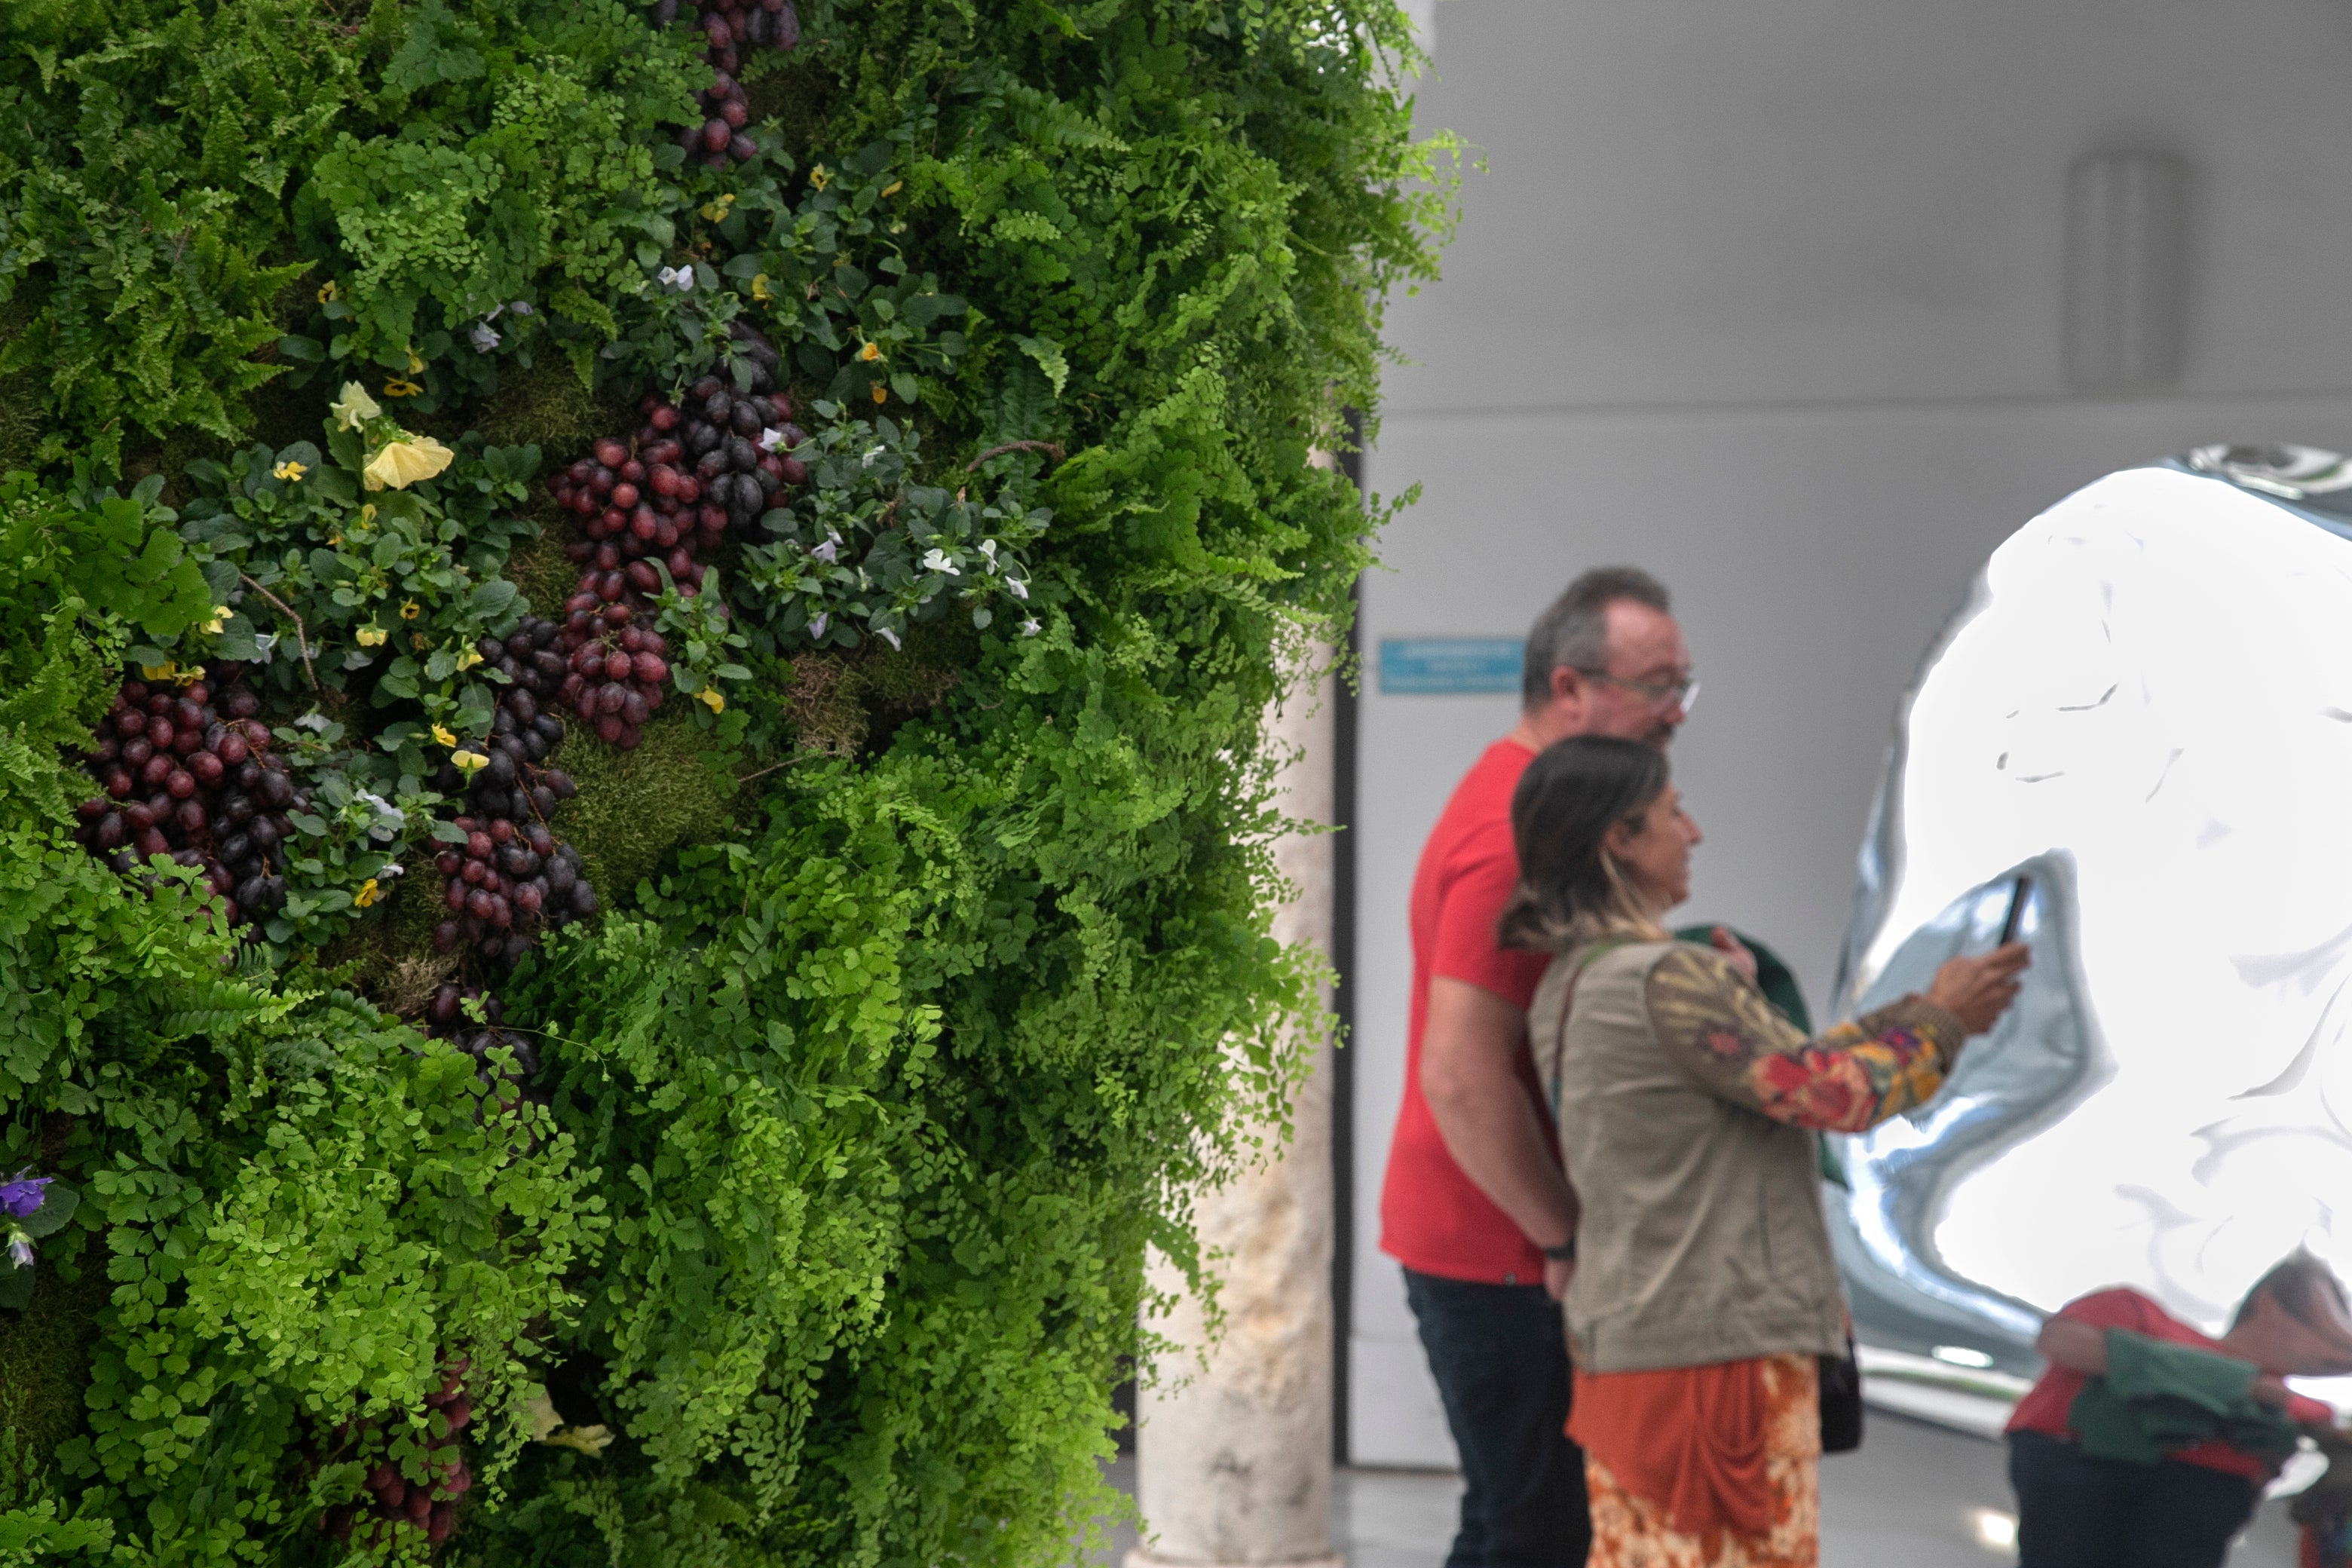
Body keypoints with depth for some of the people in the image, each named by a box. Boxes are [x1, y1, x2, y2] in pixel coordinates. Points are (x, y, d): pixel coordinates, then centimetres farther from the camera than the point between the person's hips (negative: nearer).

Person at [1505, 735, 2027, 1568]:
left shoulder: (1566, 986, 10)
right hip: (1721, 1343, -9)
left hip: (1616, 1339, 9)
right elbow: (1831, 1092, -12)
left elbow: (1781, 1067, 15)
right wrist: (1941, 1022, 3)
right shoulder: (1666, 978, -19)